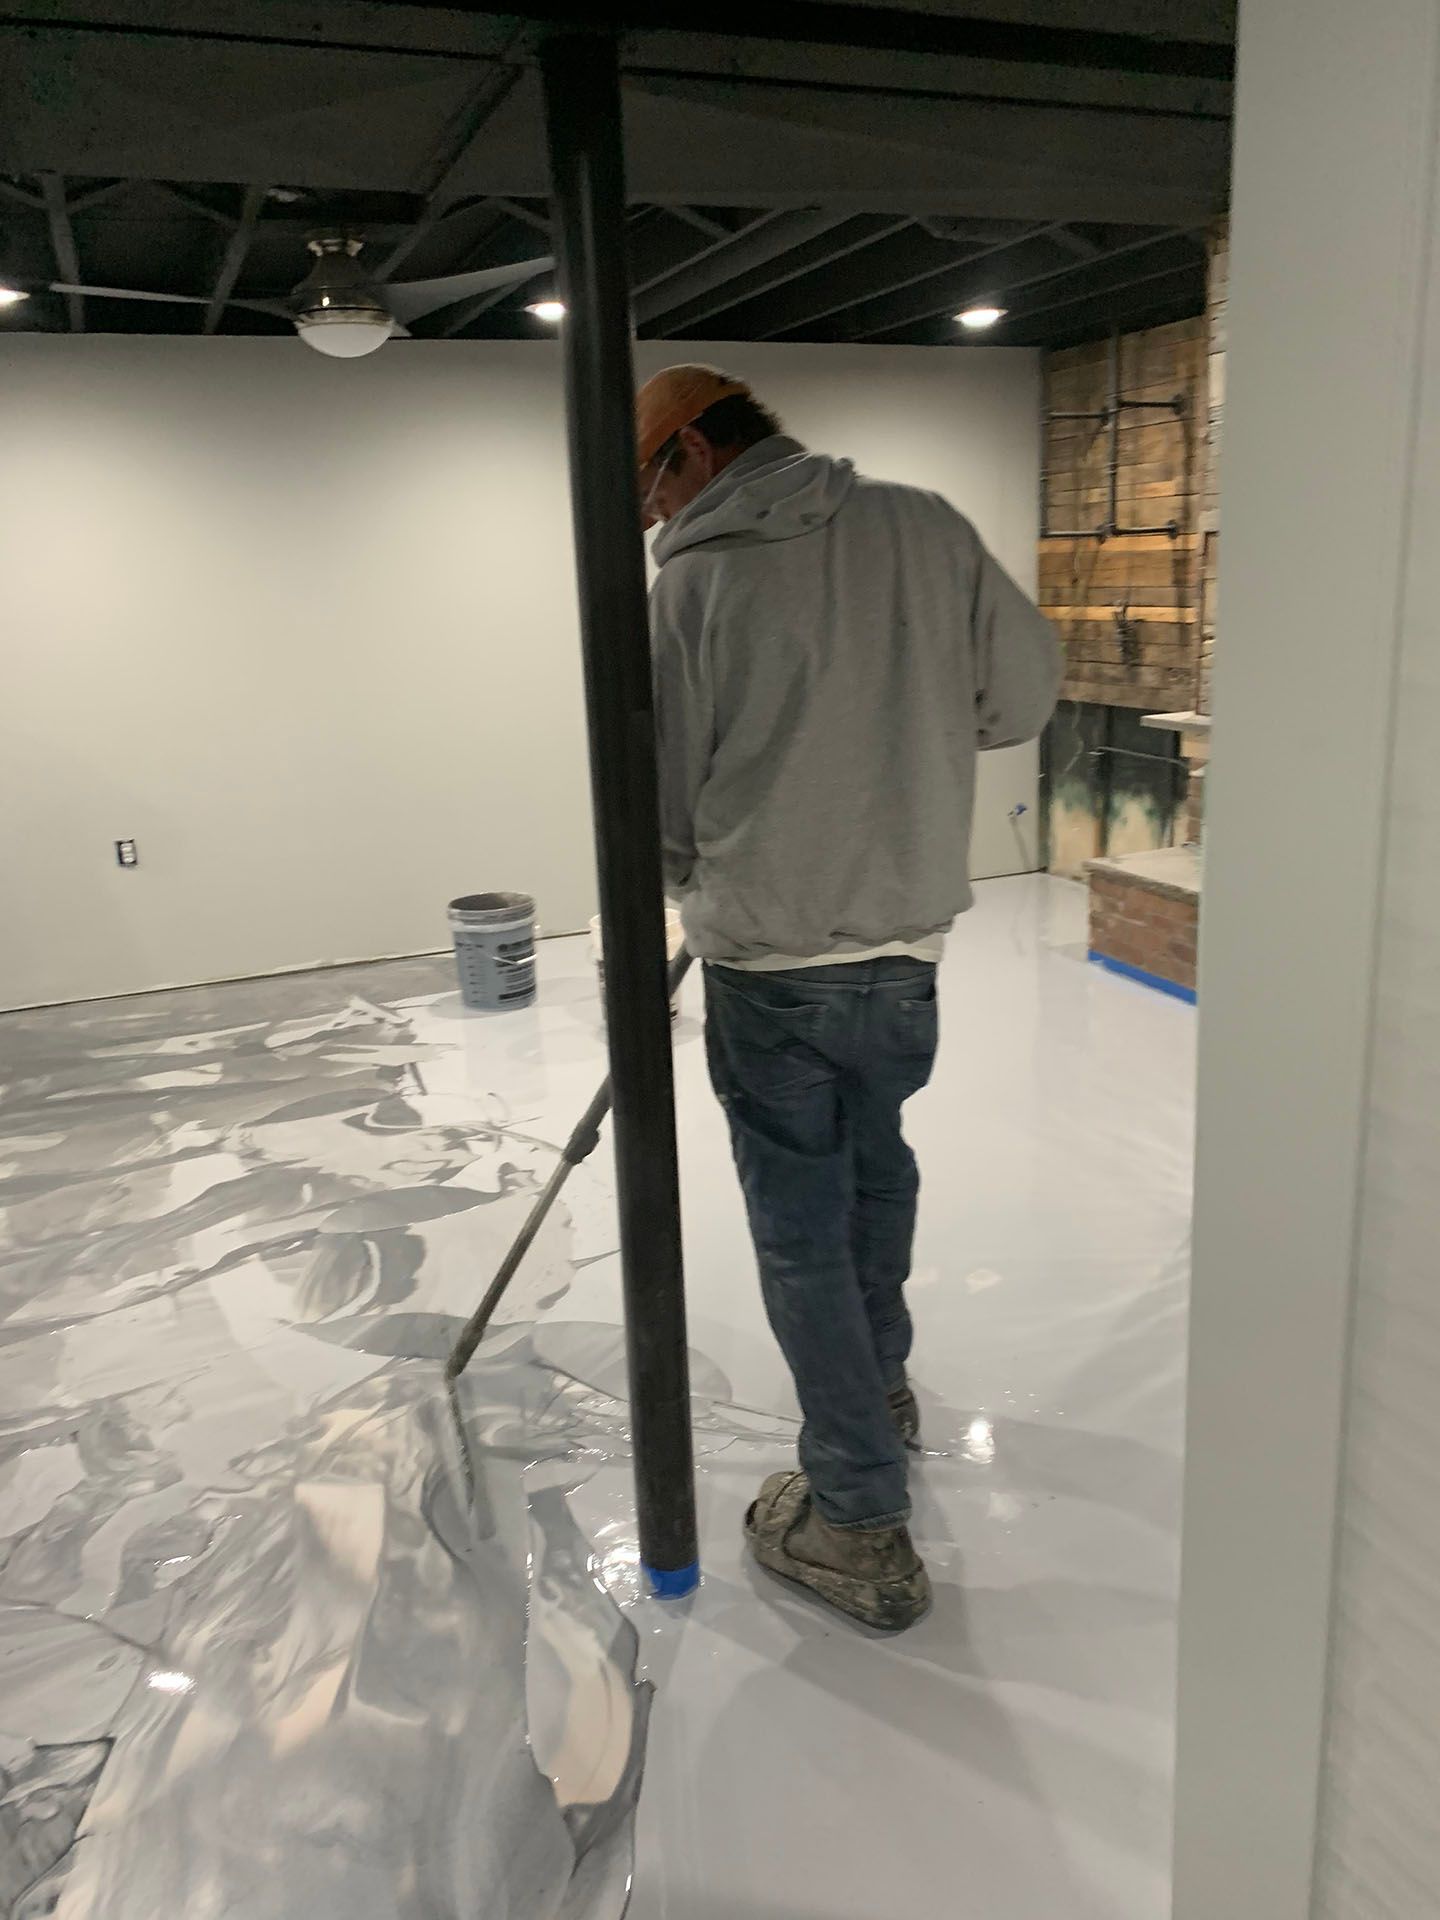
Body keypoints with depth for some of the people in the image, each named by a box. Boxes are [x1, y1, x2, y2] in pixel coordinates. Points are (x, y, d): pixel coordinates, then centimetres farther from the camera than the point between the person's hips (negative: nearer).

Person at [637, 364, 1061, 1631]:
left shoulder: (693, 582, -10)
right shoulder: (925, 526, -2)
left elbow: (664, 804, -4)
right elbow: (1027, 692, 3)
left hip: (769, 966, -4)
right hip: (908, 944, 5)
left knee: (803, 1231, 8)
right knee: (878, 1165, 26)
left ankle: (860, 1524, 16)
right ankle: (881, 1383, 47)